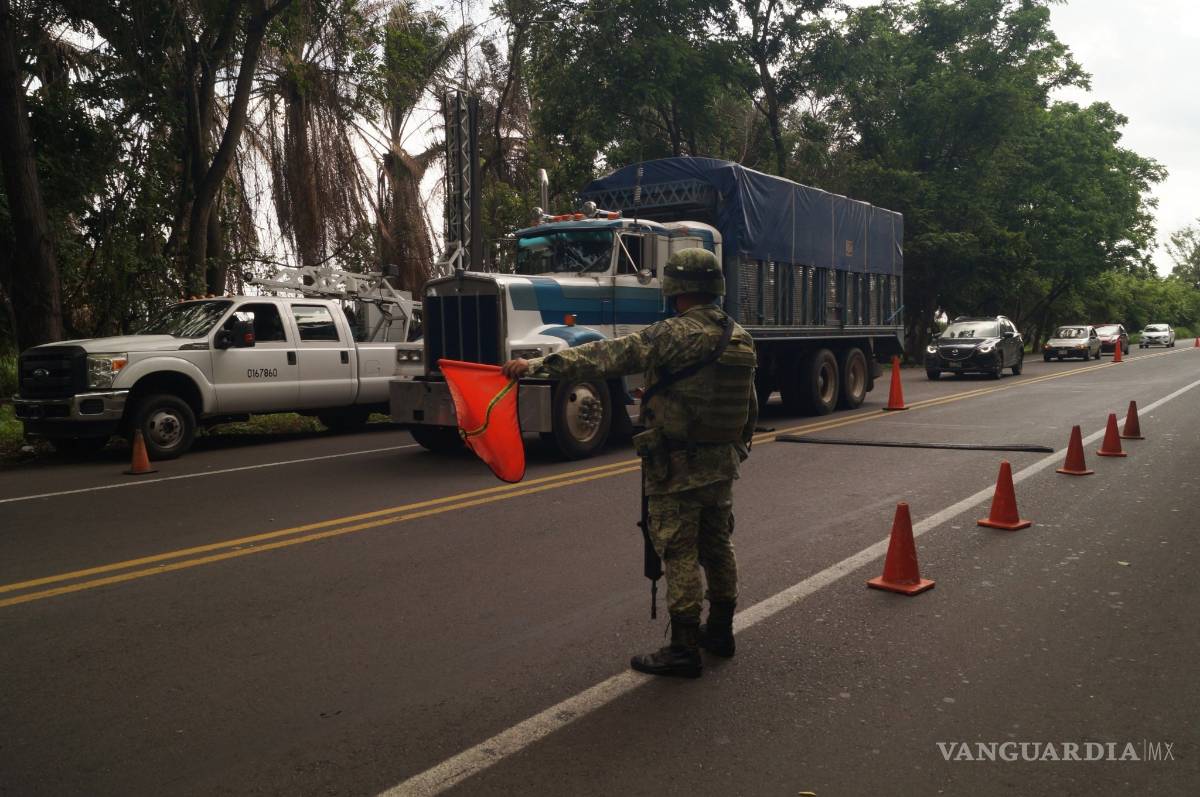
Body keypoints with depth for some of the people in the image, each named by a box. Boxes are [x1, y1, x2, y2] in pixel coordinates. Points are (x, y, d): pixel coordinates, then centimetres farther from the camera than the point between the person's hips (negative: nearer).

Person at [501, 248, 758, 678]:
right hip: (723, 464, 8)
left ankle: (684, 649, 6)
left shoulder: (674, 334, -17)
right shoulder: (741, 337, 8)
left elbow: (607, 355, -25)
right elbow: (749, 407, 15)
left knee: (679, 554, -1)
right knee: (717, 546, 18)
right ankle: (720, 631, 32)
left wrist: (540, 364, -25)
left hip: (676, 468, -8)